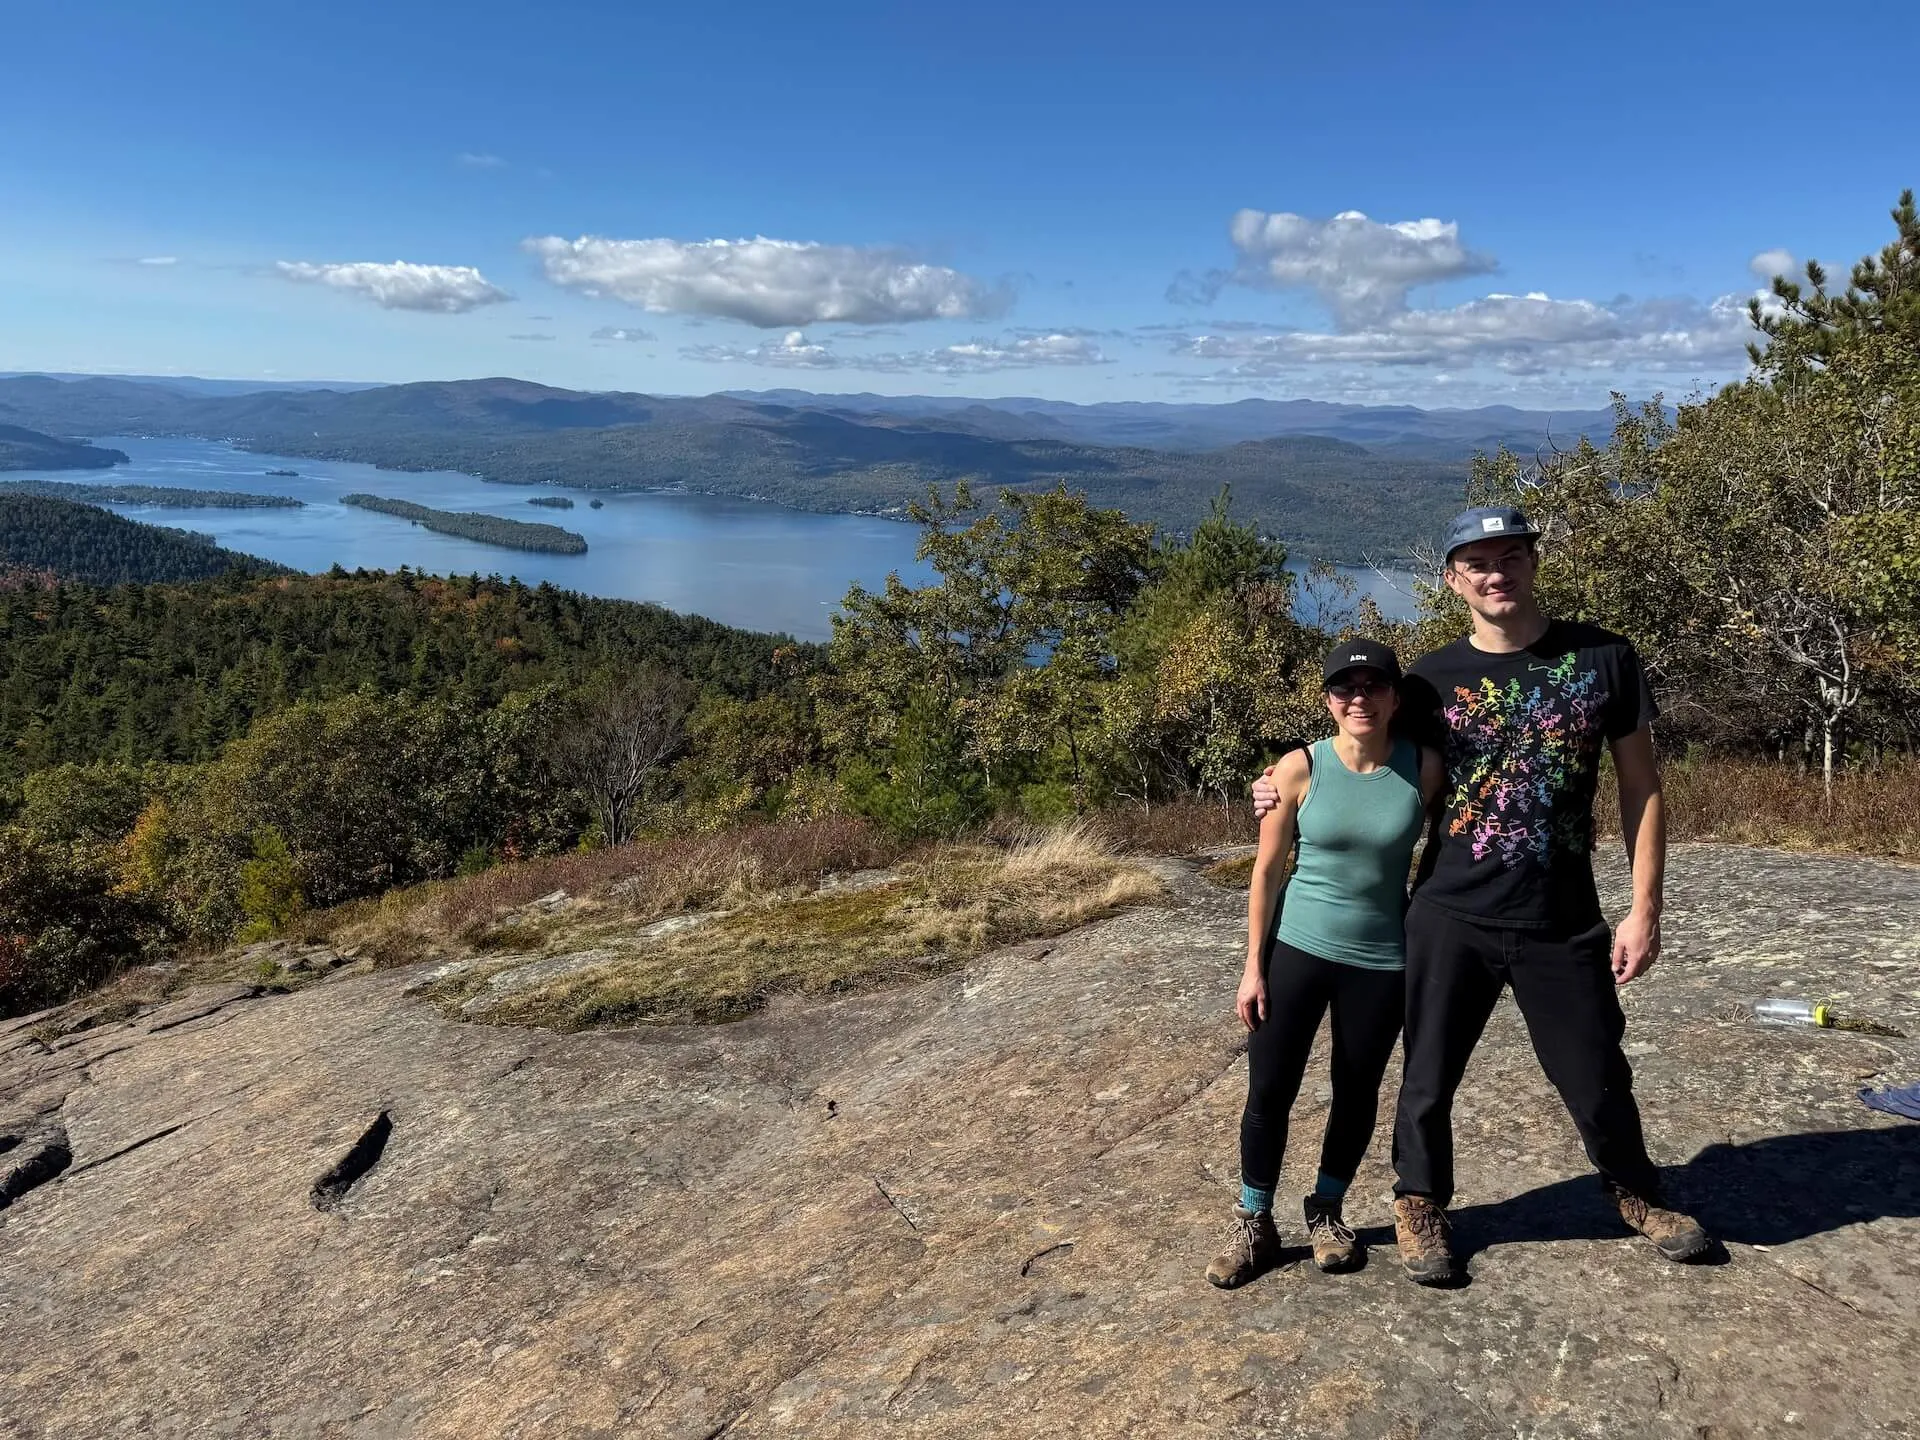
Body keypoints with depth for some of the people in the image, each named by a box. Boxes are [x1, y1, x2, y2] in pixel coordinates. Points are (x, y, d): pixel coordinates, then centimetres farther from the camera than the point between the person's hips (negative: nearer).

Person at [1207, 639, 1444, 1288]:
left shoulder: (1424, 767, -8)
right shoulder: (1301, 768, -10)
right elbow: (1267, 870, -4)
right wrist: (1254, 966, -4)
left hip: (1382, 960, 1)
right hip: (1297, 950, -1)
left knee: (1357, 1093, 13)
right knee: (1268, 1091, 3)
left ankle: (1326, 1212, 35)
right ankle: (1255, 1224, 21)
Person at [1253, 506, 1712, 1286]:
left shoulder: (1603, 659, -1)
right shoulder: (1432, 680, 0)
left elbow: (1640, 788, 3)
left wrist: (1645, 909, -2)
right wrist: (1295, 793, -2)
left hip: (1564, 925, 0)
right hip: (1450, 920, 0)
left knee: (1598, 1079, 14)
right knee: (1428, 1080, 10)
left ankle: (1637, 1194, 43)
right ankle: (1420, 1207, 34)